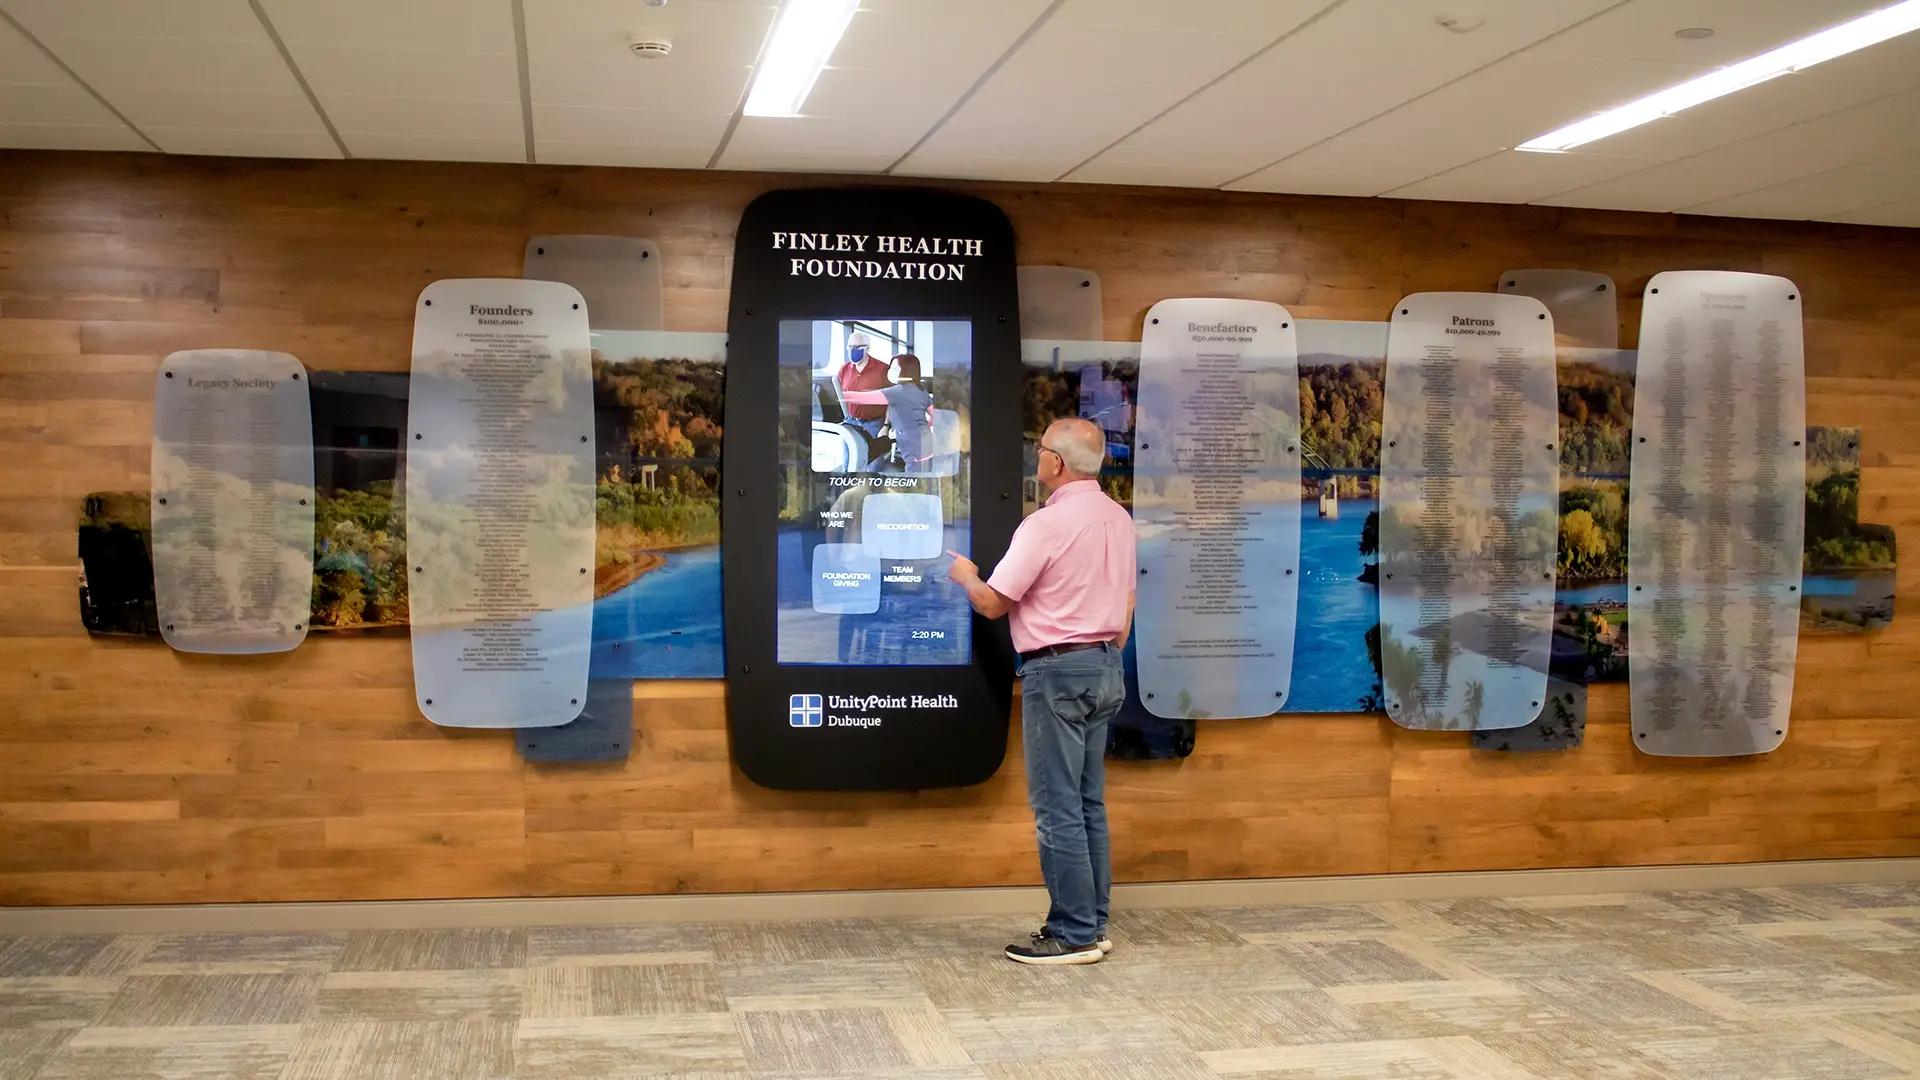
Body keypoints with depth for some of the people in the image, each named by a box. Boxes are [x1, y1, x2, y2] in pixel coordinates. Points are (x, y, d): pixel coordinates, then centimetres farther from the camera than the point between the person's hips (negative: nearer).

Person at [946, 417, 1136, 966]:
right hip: (1105, 668, 9)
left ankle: (1073, 935, 1)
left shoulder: (1047, 524, -17)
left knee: (1057, 807, -3)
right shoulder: (1119, 518, 9)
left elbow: (992, 604, -12)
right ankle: (1092, 925, 19)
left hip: (1057, 671, -9)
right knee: (1088, 804, 14)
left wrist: (965, 575, 8)